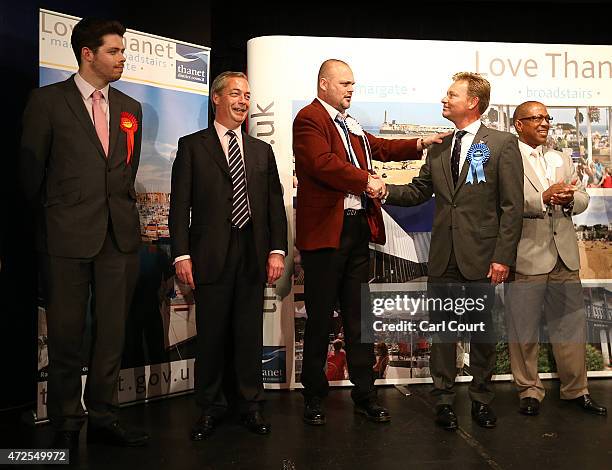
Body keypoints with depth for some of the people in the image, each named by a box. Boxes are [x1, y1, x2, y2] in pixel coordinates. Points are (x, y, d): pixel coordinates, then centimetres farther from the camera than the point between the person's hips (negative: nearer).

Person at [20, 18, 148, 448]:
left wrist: (120, 205, 12)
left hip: (120, 235, 4)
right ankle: (66, 425, 18)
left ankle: (103, 417, 21)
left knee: (112, 332, 8)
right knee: (66, 335, 5)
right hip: (68, 235, -4)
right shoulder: (48, 101, 1)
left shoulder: (130, 109, 14)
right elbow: (31, 170, 3)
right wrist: (55, 213, 8)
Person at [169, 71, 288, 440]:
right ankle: (211, 407, 20)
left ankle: (252, 404, 21)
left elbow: (275, 204, 11)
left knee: (250, 333, 8)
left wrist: (277, 250, 0)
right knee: (211, 334, 4)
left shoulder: (262, 150, 15)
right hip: (211, 255, -2)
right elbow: (180, 205, 0)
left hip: (254, 255, 3)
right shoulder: (192, 146, 5)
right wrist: (182, 254, -9)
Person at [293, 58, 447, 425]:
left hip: (358, 228, 8)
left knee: (359, 315, 12)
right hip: (326, 230, -8)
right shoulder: (309, 119, -7)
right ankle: (315, 397, 17)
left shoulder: (351, 124, 21)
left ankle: (365, 394, 21)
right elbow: (323, 163, -21)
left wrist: (417, 145, 15)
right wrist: (366, 181, -19)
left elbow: (378, 147, 28)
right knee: (320, 317, 3)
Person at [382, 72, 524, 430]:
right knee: (443, 330, 10)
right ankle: (444, 399, 23)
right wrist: (384, 190, -7)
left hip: (481, 257, -4)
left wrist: (503, 256, -13)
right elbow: (418, 192, 12)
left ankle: (482, 398, 26)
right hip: (443, 258, 4)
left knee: (482, 330, 10)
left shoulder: (502, 143, -3)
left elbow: (512, 206, -7)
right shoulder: (439, 149, 13)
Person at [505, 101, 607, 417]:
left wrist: (569, 199, -12)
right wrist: (545, 198, -28)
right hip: (526, 256, -6)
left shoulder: (561, 160, 19)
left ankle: (576, 390, 25)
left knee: (571, 326, 12)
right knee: (524, 330, 5)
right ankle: (529, 391, 19)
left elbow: (583, 199, 11)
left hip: (564, 256, 6)